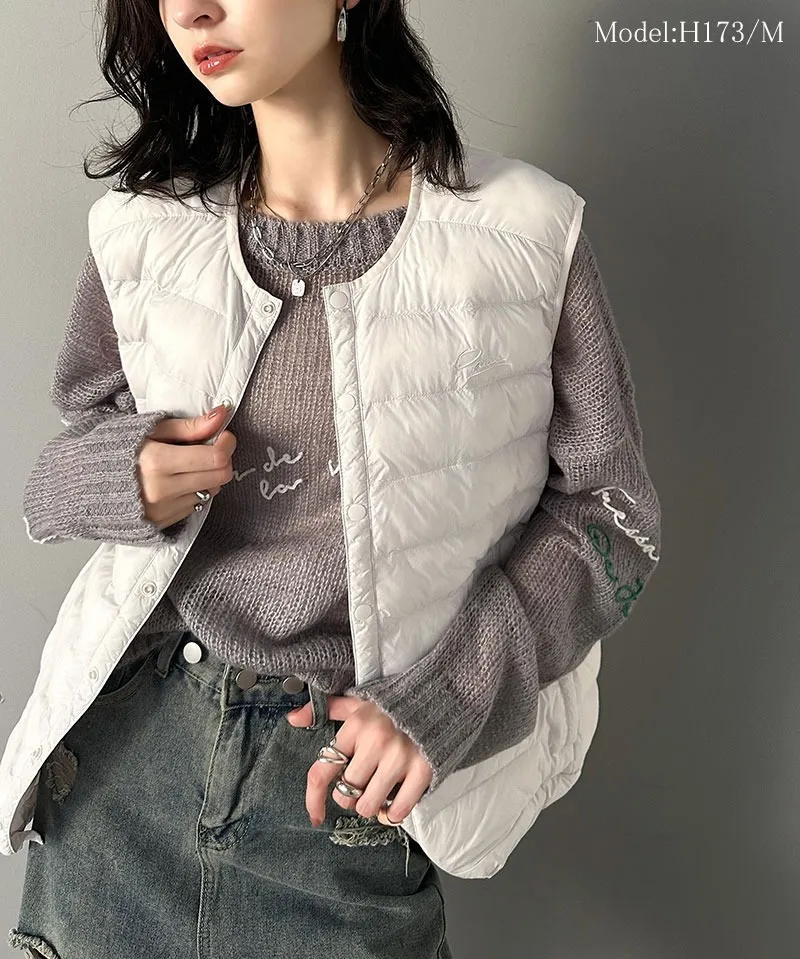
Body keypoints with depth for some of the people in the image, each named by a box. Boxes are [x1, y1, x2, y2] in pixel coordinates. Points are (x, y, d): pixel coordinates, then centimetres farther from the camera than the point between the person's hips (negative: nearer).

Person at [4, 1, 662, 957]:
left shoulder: (525, 233, -10)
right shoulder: (142, 231, -1)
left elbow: (609, 509, -3)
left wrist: (445, 693, -15)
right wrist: (122, 476, -12)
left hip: (348, 781, -2)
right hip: (122, 747, 3)